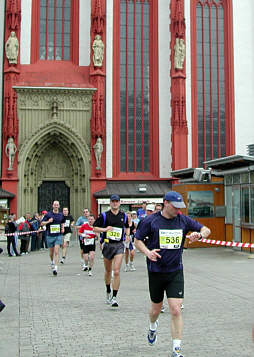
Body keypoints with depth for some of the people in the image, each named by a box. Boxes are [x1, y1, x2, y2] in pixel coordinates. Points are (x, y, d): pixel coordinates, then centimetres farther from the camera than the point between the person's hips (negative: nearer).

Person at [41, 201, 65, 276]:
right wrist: (48, 221, -20)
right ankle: (52, 262, 41)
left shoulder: (61, 215, 6)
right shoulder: (48, 214, -2)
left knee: (56, 252, -11)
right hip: (50, 236, 0)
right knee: (51, 252, 12)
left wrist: (62, 229, 6)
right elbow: (42, 223, -2)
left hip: (58, 236, 0)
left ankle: (55, 268, -14)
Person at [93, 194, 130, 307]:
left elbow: (127, 227, 25)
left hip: (119, 245, 0)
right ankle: (108, 291, 39)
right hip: (108, 244, 0)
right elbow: (95, 228, 1)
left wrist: (127, 235, 5)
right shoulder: (104, 215, -1)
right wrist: (105, 229, -16)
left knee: (116, 272, -12)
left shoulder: (123, 216, 7)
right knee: (108, 271, 14)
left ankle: (114, 297, -9)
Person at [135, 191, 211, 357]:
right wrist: (147, 252, -17)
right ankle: (153, 326, 51)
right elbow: (138, 239, 2)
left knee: (176, 310, -9)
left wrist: (199, 234, -15)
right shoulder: (151, 221, -6)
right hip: (156, 272, -1)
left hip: (176, 272, 1)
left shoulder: (183, 220, 1)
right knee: (156, 308, 15)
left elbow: (206, 230, 8)